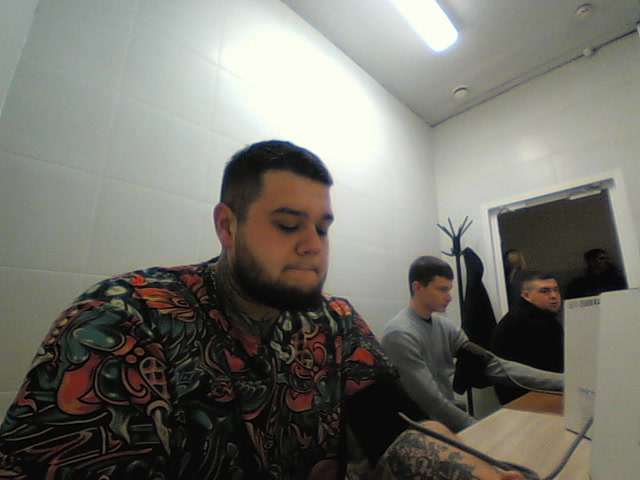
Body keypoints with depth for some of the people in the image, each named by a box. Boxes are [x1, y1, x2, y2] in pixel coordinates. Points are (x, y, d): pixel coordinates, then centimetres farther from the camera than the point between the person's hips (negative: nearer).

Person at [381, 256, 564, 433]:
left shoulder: (444, 326, 2)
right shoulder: (400, 335, -22)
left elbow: (493, 365, -3)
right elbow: (432, 402, -23)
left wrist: (562, 381, -9)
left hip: (449, 421, 6)